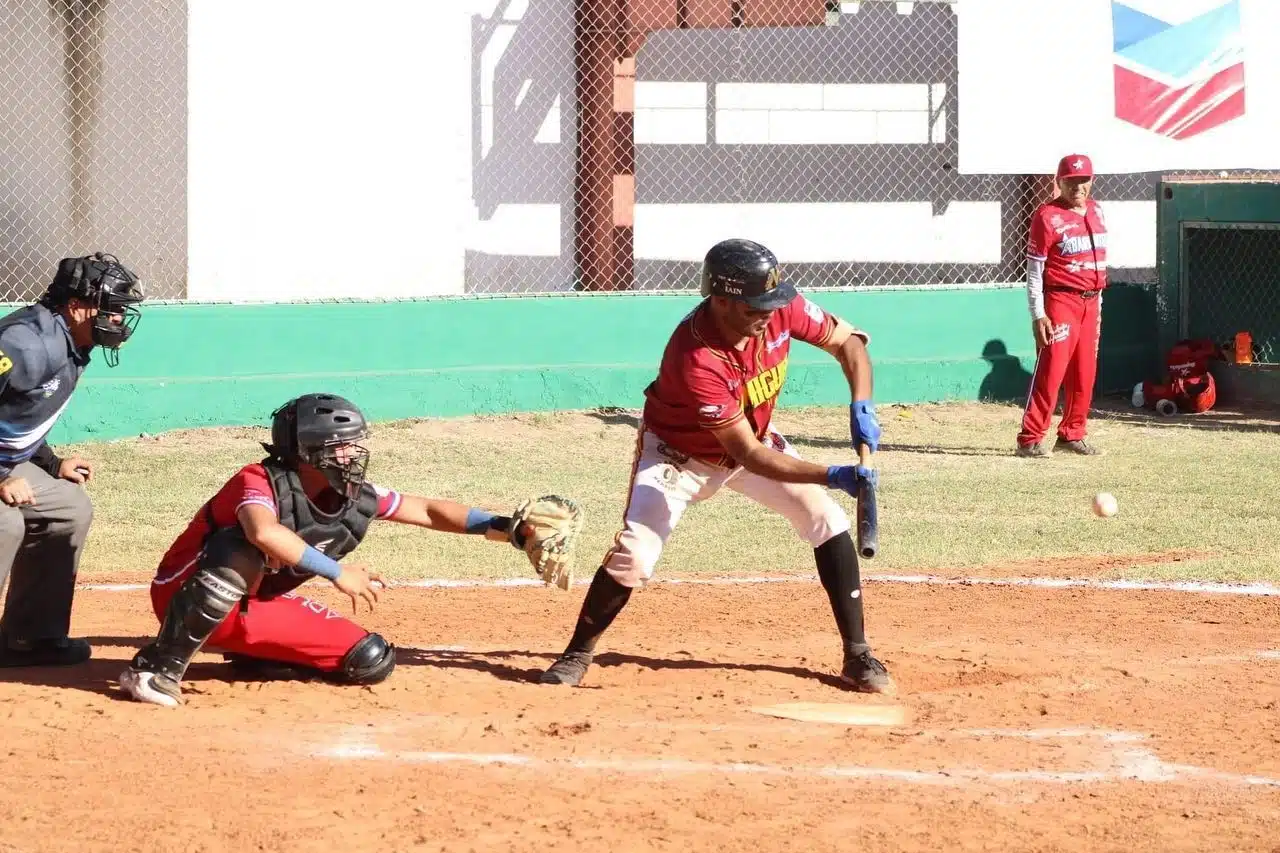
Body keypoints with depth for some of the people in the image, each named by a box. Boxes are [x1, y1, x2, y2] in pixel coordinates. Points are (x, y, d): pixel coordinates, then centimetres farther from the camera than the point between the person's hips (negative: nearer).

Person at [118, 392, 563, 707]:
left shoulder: (357, 500, -6)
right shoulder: (260, 482, -27)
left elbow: (429, 511, 2)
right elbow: (264, 532, -49)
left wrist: (503, 528, -9)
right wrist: (335, 571, -50)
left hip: (256, 607, 7)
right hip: (187, 595, -7)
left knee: (371, 660, -5)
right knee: (240, 554, -42)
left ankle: (251, 655, 12)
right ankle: (159, 666, -32)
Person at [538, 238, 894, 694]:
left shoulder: (781, 309, -25)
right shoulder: (696, 360, -40)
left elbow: (848, 341, -8)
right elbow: (750, 456, -37)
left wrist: (862, 406, -25)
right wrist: (832, 475, -45)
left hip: (755, 436, 5)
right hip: (681, 452, -5)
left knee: (829, 523, -6)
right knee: (633, 556, -19)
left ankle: (858, 656, 5)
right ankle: (577, 654, 5)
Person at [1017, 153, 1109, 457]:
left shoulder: (1096, 211, 12)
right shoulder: (1048, 216, -9)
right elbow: (1034, 269, -9)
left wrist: (1098, 300, 17)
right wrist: (1038, 314, -14)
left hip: (1090, 303, 7)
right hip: (1060, 300, -7)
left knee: (1085, 374, 9)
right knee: (1051, 370, -11)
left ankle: (1072, 434, 20)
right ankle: (1030, 439, -9)